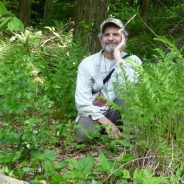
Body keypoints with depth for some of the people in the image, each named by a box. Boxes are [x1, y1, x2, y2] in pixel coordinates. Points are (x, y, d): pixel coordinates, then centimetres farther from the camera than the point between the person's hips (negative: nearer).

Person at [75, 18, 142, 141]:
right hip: (94, 113, 0)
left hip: (117, 112, 0)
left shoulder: (132, 61, -3)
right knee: (85, 133, -33)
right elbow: (82, 101, -10)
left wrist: (118, 55, -21)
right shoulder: (88, 63, -2)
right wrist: (106, 122, -23)